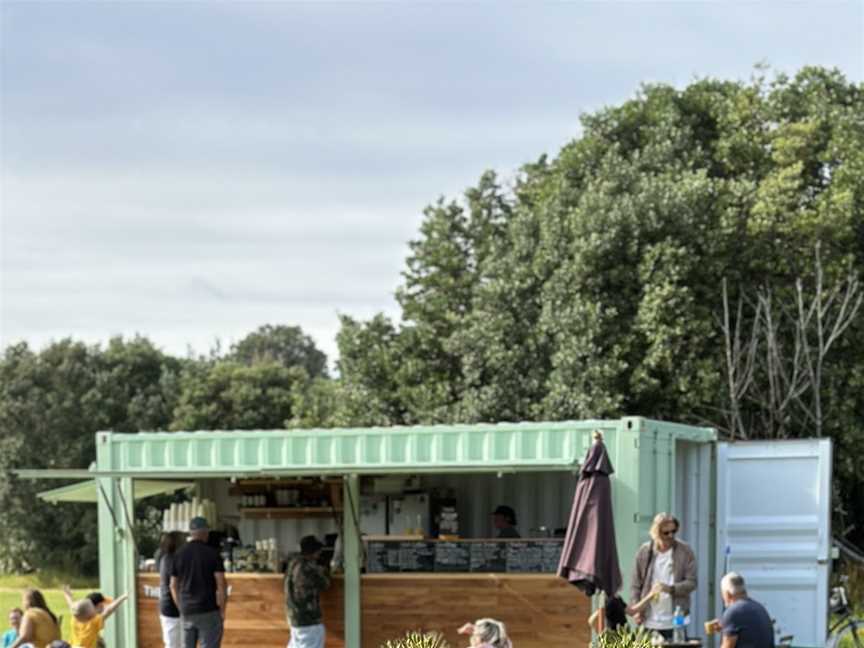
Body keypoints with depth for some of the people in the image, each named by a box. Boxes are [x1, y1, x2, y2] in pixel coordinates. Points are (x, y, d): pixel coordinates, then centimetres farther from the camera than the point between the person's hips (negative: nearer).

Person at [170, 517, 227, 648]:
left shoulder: (179, 555, 5)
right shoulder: (213, 554, -7)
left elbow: (173, 586, 9)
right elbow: (221, 584, -10)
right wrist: (222, 611, -2)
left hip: (187, 612, 4)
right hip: (209, 612, -4)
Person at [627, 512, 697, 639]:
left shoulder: (685, 551, -1)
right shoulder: (644, 551, 3)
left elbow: (691, 582, -3)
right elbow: (635, 584, 8)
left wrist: (669, 588, -19)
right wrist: (635, 609, -3)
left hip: (674, 621, -2)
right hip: (649, 621, 2)